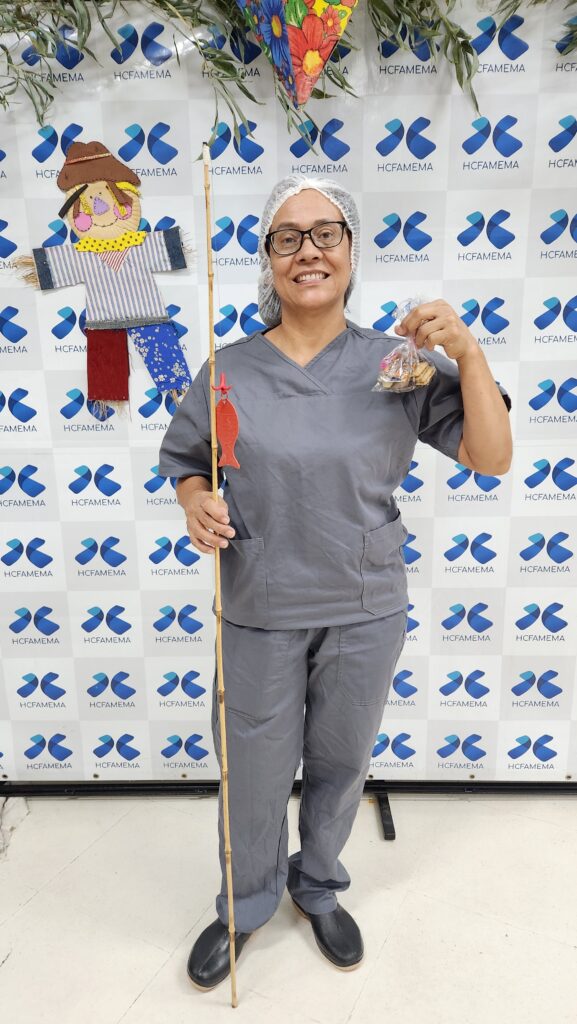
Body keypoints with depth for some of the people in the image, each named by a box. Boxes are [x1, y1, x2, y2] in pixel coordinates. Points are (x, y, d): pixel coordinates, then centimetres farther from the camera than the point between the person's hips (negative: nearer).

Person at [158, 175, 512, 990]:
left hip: (365, 615, 1)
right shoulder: (228, 371, -4)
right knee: (256, 774, 16)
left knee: (341, 765, 20)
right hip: (260, 615, 0)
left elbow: (491, 457, -8)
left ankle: (318, 888, 50)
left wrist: (468, 354, -20)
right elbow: (186, 461, 7)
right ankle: (246, 906, 46)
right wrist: (196, 503, -15)